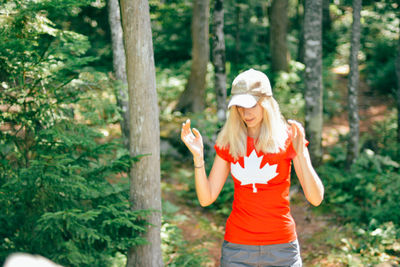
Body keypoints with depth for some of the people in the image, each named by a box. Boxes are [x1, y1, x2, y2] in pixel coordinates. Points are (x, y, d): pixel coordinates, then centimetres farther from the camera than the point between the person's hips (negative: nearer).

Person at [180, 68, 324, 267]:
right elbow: (206, 198, 0)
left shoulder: (288, 138, -4)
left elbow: (316, 199, -11)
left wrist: (301, 154, -23)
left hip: (281, 247, -2)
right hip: (237, 248, 2)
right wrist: (198, 156, -12)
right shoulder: (228, 142, 3)